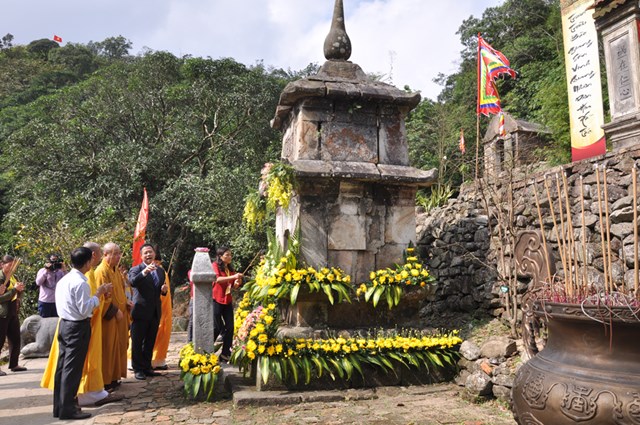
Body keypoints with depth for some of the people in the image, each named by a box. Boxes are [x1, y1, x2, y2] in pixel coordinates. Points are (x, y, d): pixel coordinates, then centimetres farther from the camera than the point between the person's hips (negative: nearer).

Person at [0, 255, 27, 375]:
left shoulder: (13, 277, 11)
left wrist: (20, 289, -1)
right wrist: (14, 289, -22)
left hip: (13, 313, 8)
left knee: (15, 339, 11)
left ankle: (14, 364, 21)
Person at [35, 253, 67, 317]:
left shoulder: (60, 272, 4)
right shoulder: (42, 271, 1)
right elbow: (38, 282, -15)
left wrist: (64, 270, -18)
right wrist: (46, 271, -20)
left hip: (57, 302, 2)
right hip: (44, 302, -2)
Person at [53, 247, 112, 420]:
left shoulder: (64, 279, 9)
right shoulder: (80, 283, -19)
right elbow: (85, 310, -20)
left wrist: (98, 293, 14)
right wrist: (98, 294, -13)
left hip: (65, 324, 9)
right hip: (78, 327, -9)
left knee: (62, 366, 13)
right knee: (73, 369, -2)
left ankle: (59, 406, 22)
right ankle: (67, 408, 5)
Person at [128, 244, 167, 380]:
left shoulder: (160, 270, 10)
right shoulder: (136, 269, -7)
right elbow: (132, 282, -29)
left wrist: (164, 290, -3)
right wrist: (144, 272, -44)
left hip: (155, 312, 5)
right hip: (141, 311, -5)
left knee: (150, 342, 15)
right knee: (137, 342, 5)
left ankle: (147, 367, 27)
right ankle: (138, 369, 17)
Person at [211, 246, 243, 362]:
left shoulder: (230, 269, 12)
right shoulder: (215, 265, -5)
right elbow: (217, 279, -23)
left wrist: (237, 282, -7)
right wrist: (233, 277, -33)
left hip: (228, 301, 6)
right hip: (216, 300, -6)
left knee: (230, 327, 1)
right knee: (216, 327, -4)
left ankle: (225, 354, 10)